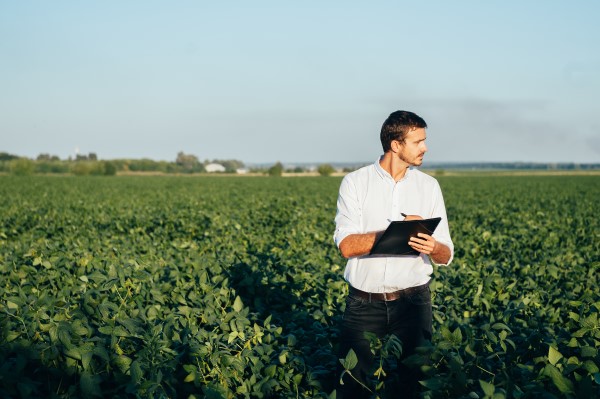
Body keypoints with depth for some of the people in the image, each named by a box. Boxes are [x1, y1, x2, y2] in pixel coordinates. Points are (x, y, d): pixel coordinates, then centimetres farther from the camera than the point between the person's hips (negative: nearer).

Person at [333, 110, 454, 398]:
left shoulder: (429, 186, 5)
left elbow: (446, 256, 4)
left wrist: (433, 247, -20)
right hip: (364, 303, -2)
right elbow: (346, 245, -13)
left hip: (413, 301, 2)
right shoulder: (355, 183, -3)